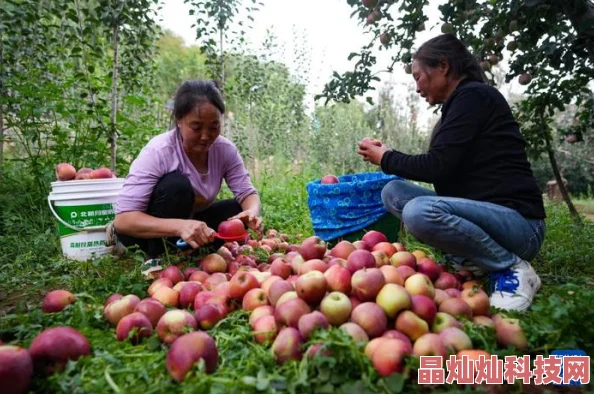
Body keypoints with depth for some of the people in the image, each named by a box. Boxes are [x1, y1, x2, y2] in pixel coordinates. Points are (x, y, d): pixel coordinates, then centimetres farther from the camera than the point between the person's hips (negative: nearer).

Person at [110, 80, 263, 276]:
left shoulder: (226, 149, -15)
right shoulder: (158, 151, -29)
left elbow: (247, 193, -12)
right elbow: (123, 219, -33)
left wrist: (252, 212, -37)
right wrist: (179, 226, -50)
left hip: (189, 226, 5)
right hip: (148, 230, -4)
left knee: (240, 209, -18)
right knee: (177, 185, -32)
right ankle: (155, 260, -16)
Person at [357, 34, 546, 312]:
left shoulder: (473, 95, -10)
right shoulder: (460, 102, 17)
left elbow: (438, 166, -18)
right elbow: (443, 168, 17)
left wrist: (386, 159, -3)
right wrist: (389, 155, 15)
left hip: (517, 221, -9)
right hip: (486, 213, 9)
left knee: (420, 212, -34)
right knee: (393, 192, 1)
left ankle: (513, 269, -9)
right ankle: (469, 260, 1)